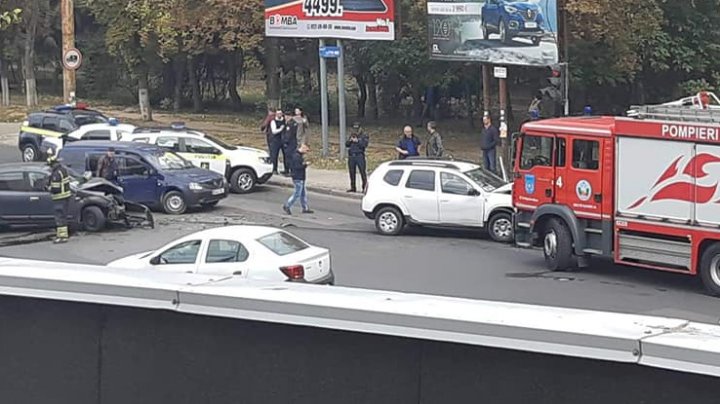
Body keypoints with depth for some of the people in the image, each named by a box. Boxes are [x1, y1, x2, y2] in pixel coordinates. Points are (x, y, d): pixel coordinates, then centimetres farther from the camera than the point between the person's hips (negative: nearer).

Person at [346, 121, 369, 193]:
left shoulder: (364, 136, 0)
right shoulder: (352, 135, 16)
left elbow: (364, 145, -13)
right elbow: (346, 145, 12)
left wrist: (357, 141, -18)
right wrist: (350, 140, -6)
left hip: (360, 156, -5)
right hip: (351, 156, 5)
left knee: (363, 172, -7)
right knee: (352, 173, 7)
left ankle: (365, 187, -4)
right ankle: (353, 187, 15)